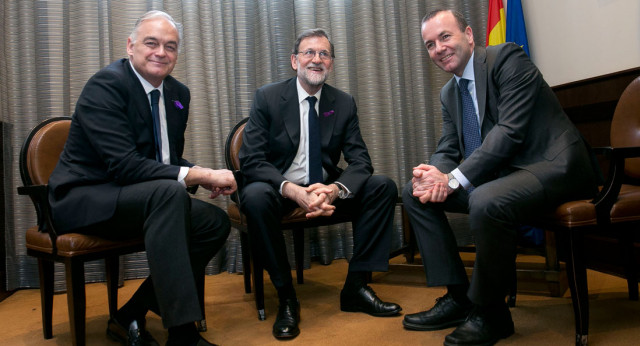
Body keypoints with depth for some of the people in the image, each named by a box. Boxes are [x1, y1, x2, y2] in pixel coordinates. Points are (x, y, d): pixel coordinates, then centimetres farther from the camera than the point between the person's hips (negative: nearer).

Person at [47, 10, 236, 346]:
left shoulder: (178, 94, 8)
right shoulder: (105, 84, -16)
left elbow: (171, 160, 12)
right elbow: (123, 165, -27)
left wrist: (205, 175, -11)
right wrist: (198, 175, -30)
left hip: (139, 199, 8)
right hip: (84, 199, -8)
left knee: (216, 222, -8)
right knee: (169, 192, -34)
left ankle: (130, 316, 2)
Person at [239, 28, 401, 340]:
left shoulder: (344, 103, 3)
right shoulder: (267, 98, -6)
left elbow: (360, 160, -3)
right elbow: (251, 161, -14)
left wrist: (335, 189, -26)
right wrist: (293, 190, -32)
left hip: (326, 189, 4)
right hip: (281, 188, -3)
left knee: (384, 187, -16)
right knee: (255, 196, -35)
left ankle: (356, 286, -8)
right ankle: (286, 297, -18)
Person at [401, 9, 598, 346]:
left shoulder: (507, 58, -10)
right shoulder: (448, 93, 14)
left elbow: (510, 131, -20)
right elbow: (447, 149, 11)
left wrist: (454, 178, -24)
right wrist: (434, 173, -14)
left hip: (551, 166, -8)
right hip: (499, 171, 8)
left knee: (486, 202, -37)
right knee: (414, 192, -1)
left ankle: (490, 312, -11)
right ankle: (458, 297, 4)